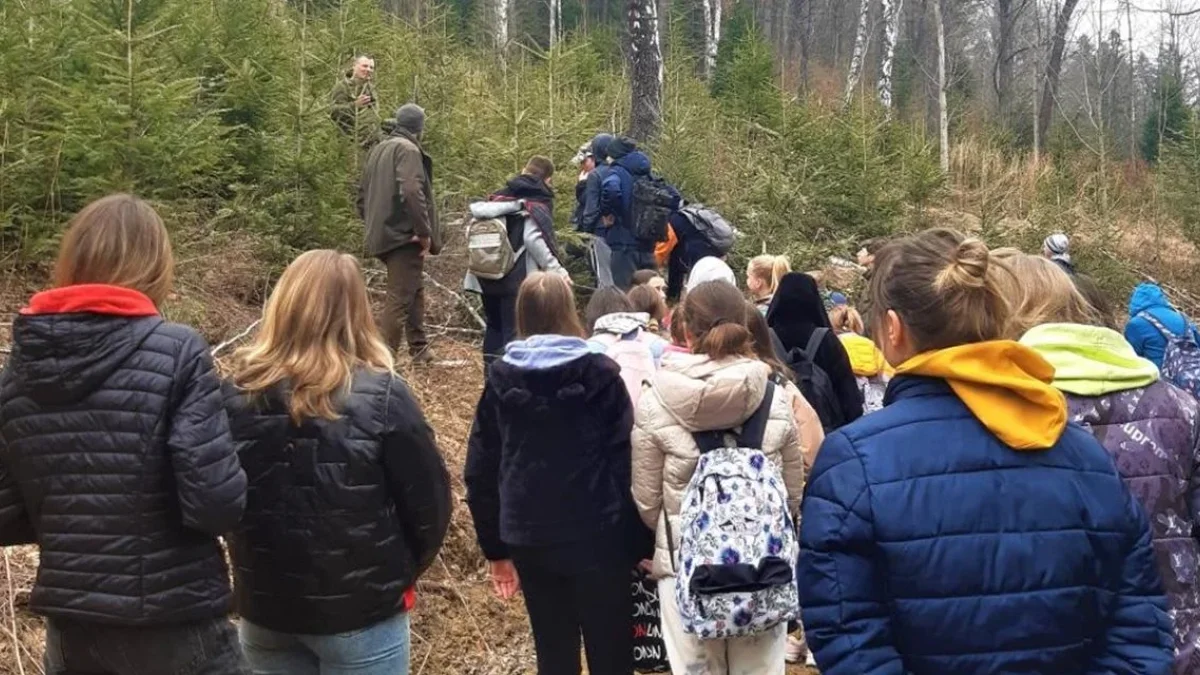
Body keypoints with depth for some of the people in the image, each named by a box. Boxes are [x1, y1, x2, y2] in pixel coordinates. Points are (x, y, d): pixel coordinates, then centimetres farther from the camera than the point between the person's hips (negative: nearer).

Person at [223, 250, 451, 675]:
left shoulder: (236, 395, -5)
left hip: (264, 610, 4)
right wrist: (399, 574, 6)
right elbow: (429, 502, -11)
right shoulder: (380, 397, -17)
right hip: (362, 613, -3)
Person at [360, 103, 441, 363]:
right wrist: (424, 232, -19)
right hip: (404, 235, -9)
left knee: (415, 290, 21)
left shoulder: (378, 150, 18)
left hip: (383, 235, 9)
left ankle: (419, 348, 28)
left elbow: (363, 196, 21)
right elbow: (411, 192, -25)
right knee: (400, 297, -8)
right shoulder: (407, 149, -10)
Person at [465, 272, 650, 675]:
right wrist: (642, 543, -3)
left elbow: (481, 471, 4)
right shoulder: (599, 373, -7)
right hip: (597, 536, -3)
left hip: (529, 539, 3)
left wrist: (495, 548, 12)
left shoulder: (502, 379, 2)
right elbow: (628, 462, -10)